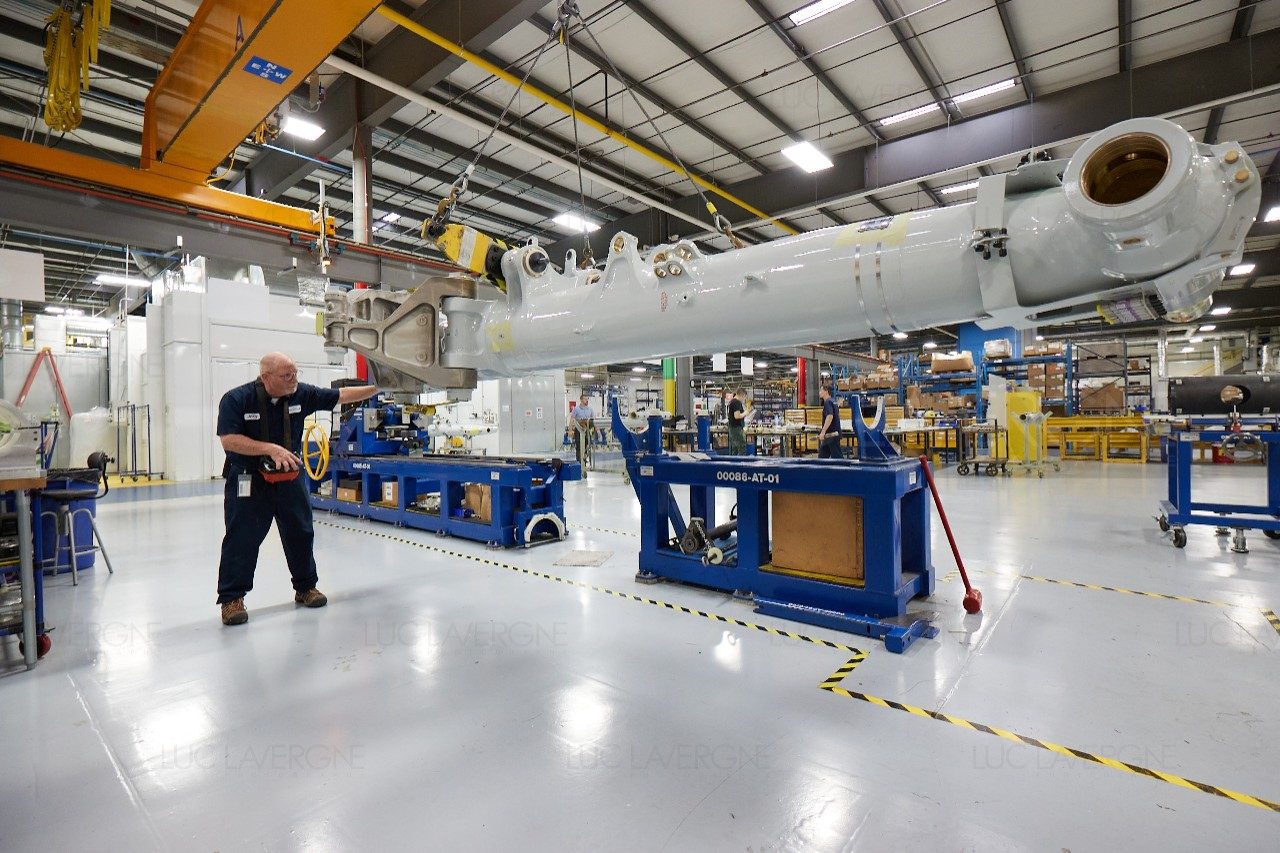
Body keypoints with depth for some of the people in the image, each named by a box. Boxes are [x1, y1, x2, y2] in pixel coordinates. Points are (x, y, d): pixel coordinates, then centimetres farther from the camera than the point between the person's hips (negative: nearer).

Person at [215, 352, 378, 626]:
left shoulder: (300, 394, -5)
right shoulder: (236, 399, -14)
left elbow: (340, 396, 0)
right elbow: (228, 440, -20)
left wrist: (378, 387, -5)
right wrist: (271, 448, -28)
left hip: (289, 478, 4)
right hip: (248, 480, -4)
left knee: (300, 534, 10)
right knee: (242, 539, 0)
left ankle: (305, 587, 25)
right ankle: (231, 598, 14)